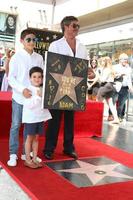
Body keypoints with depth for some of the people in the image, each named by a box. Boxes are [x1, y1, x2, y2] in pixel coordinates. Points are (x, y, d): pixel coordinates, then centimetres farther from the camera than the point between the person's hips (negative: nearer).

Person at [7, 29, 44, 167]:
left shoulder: (39, 58, 6)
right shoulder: (16, 57, -3)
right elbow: (11, 78, -7)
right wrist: (22, 89, -20)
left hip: (34, 97, 3)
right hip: (19, 97, -3)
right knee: (15, 126, 2)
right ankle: (13, 154, 11)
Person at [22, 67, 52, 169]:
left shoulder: (42, 90, 8)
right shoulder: (29, 90, -13)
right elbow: (29, 105, -23)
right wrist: (38, 96, -23)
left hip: (40, 117, 6)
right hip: (30, 118, -6)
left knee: (36, 138, 11)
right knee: (29, 138, 2)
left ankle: (34, 159, 20)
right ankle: (28, 160, 11)